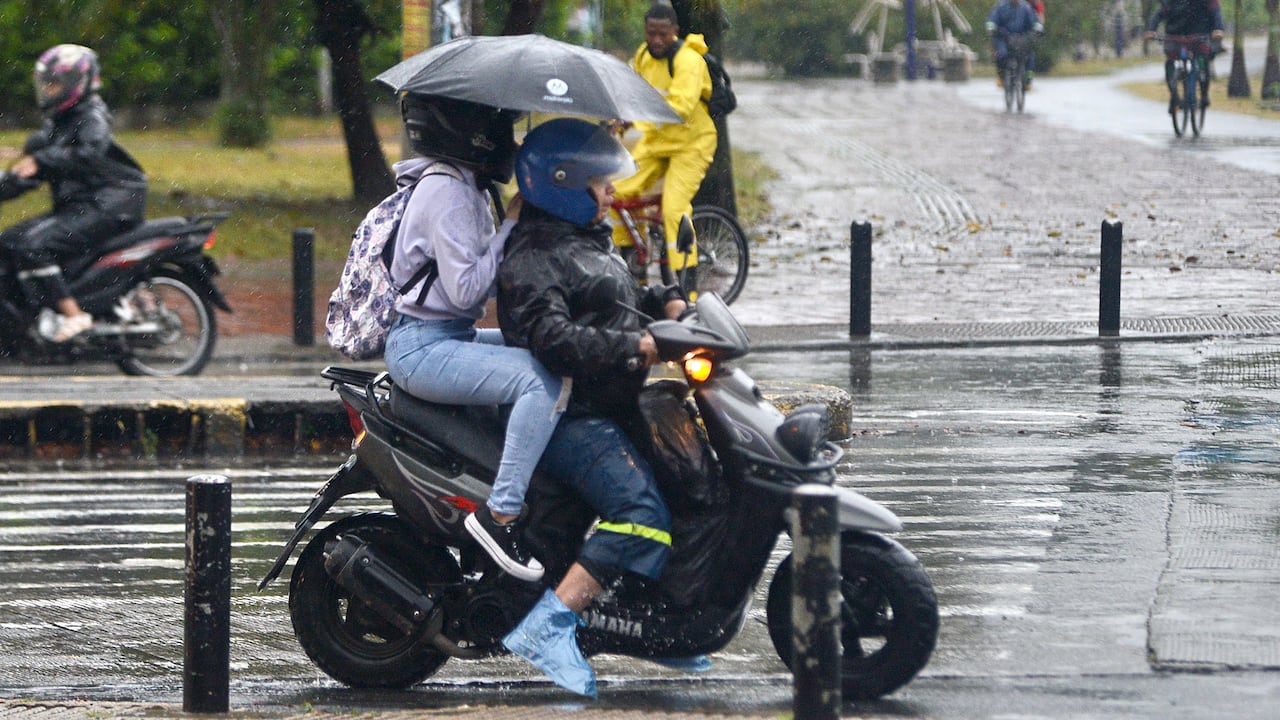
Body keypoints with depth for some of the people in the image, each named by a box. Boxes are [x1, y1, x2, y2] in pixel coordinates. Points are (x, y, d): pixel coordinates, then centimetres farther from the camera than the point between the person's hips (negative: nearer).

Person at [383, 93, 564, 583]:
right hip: (423, 347, -11)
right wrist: (512, 226, -16)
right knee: (541, 378, -27)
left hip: (450, 336, 11)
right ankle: (501, 513, -27)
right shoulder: (445, 189, -15)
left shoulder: (464, 186, 16)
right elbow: (465, 288, -22)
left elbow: (488, 279, 21)